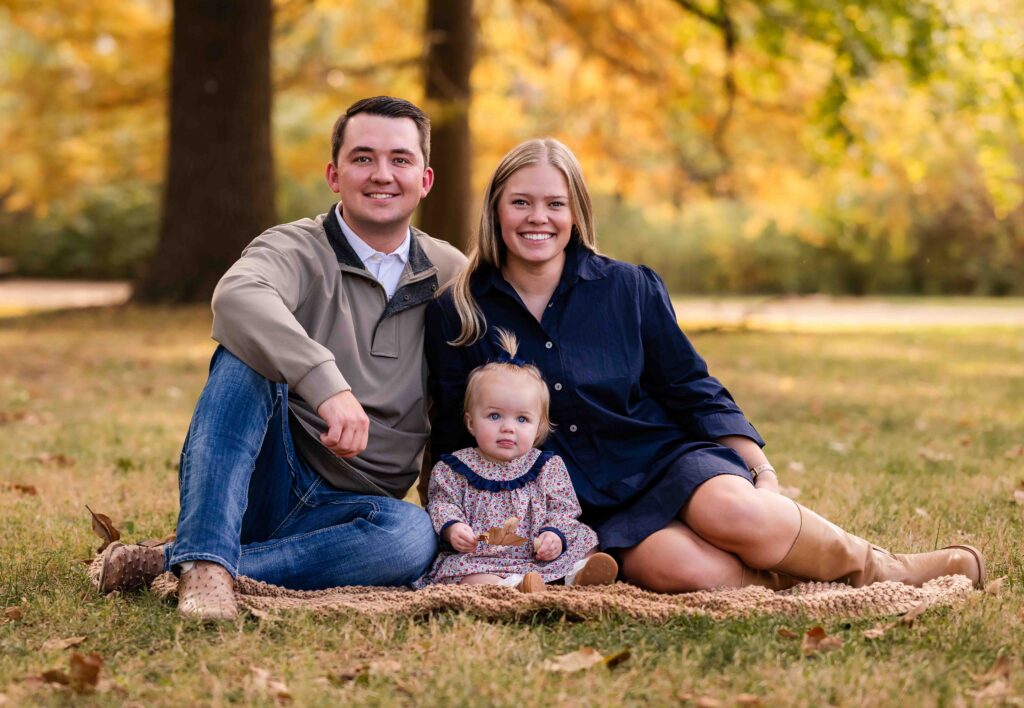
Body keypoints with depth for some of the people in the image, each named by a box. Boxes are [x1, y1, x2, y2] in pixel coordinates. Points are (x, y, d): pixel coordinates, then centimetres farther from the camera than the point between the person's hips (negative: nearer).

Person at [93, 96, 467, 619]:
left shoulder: (452, 277, 7)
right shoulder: (297, 249, -7)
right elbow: (237, 297, -32)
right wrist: (326, 382, -47)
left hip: (341, 511, 3)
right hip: (264, 483, -3)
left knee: (415, 536, -32)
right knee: (248, 351, -28)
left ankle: (164, 562, -27)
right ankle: (205, 561, -38)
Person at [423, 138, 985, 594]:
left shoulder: (628, 288, 3)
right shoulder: (454, 317, 1)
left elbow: (693, 390, 8)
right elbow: (454, 439, 9)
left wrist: (760, 467, -3)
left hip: (666, 457, 1)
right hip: (582, 506, -1)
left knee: (732, 513, -35)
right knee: (682, 568, -36)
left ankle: (880, 569, -11)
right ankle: (799, 571, -13)